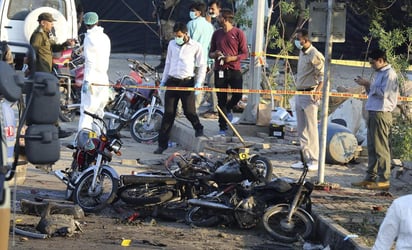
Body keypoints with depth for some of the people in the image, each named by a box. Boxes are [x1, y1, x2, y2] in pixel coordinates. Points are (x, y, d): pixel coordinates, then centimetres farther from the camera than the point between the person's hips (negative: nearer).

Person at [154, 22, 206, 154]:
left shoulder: (196, 46, -1)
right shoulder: (172, 44, 11)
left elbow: (202, 66, 3)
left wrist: (198, 82, -9)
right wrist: (163, 81, 17)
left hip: (187, 82, -3)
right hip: (172, 81, 3)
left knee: (189, 111, -10)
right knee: (168, 113, 1)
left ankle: (198, 127, 24)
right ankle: (162, 143, 4)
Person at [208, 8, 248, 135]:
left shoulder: (238, 33, -1)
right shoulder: (217, 33, 11)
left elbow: (245, 53, -1)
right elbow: (210, 53, 17)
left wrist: (232, 58, -17)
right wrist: (215, 54, -6)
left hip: (234, 69, -3)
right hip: (220, 71, 3)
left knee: (238, 95, -14)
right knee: (221, 100, 2)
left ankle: (228, 109, 21)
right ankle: (222, 128, 9)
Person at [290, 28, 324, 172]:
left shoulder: (314, 55, -14)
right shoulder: (302, 53, 15)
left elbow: (323, 74, -18)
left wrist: (318, 89, -30)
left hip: (310, 94, -10)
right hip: (299, 94, 10)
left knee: (311, 129, -7)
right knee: (301, 129, 11)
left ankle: (314, 161, -4)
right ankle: (306, 158, 18)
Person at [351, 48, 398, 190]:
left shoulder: (389, 74, -10)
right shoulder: (380, 73, 20)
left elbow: (383, 93, -19)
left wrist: (368, 84, -13)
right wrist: (366, 86, 8)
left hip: (381, 114, -10)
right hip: (373, 113, 10)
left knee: (381, 148, -8)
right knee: (372, 148, 11)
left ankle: (384, 180, -5)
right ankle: (370, 178, 15)